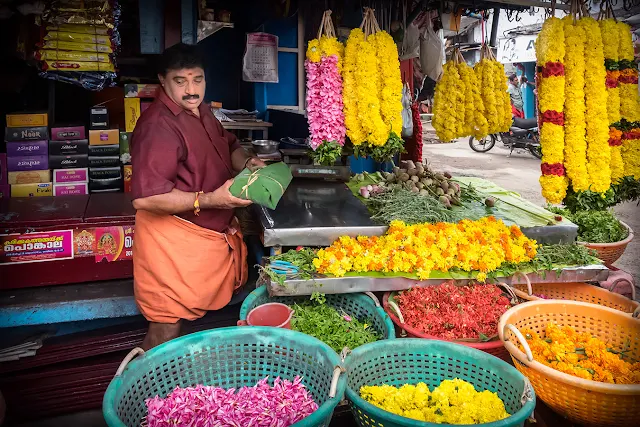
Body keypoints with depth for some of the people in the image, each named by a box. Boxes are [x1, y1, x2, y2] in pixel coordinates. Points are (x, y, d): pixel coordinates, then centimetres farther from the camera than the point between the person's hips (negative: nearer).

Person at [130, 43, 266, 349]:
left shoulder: (201, 112, 9)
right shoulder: (159, 126, -23)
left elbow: (227, 147, 24)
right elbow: (145, 197, -30)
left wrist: (247, 162, 2)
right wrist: (209, 199, -30)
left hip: (213, 232, 9)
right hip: (175, 240, -9)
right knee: (167, 330, 2)